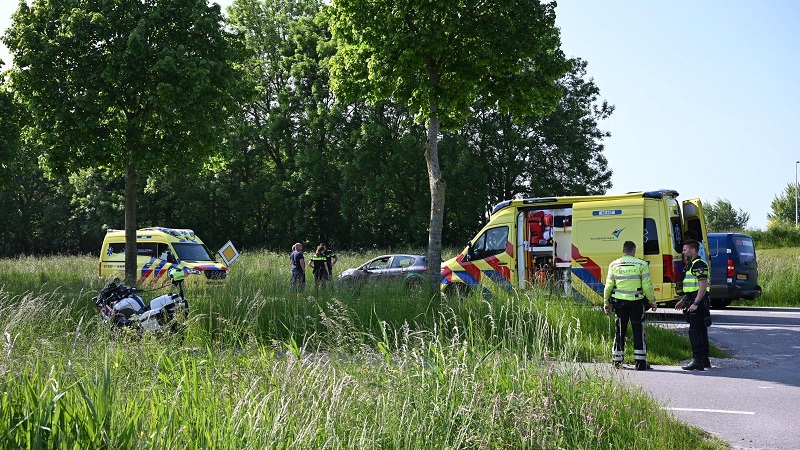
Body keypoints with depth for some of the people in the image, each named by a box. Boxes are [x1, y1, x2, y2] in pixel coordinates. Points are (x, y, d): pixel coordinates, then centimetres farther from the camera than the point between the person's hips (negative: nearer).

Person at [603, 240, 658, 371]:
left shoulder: (614, 265, 4)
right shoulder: (641, 264, -4)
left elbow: (608, 286, 6)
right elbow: (647, 286, -6)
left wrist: (606, 303, 15)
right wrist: (653, 302, 6)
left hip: (619, 302, 2)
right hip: (636, 302, -2)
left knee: (619, 331, 11)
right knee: (638, 331, 5)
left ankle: (617, 361, 13)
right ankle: (640, 362, 3)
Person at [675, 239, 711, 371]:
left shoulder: (699, 265, -14)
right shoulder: (691, 265, 19)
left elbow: (703, 286, -21)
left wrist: (695, 303, -26)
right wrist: (683, 301, 24)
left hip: (698, 304, -11)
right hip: (694, 303, 11)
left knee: (695, 332, -10)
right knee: (701, 331, 13)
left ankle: (697, 361, -10)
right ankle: (704, 360, 18)